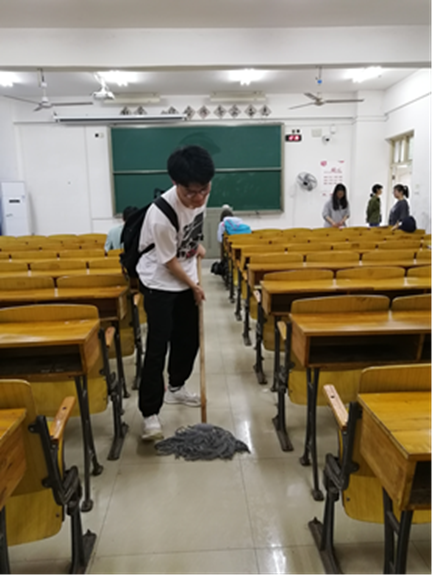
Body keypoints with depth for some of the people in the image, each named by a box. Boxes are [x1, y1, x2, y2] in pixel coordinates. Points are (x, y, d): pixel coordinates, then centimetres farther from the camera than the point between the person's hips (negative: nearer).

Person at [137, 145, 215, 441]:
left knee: (190, 339, 15)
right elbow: (169, 262, -19)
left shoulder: (201, 194, -14)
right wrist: (194, 287, -8)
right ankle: (151, 414, 6)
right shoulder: (161, 215, -33)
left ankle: (176, 388, 37)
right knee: (157, 347, -6)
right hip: (160, 282, -7)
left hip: (187, 278, 7)